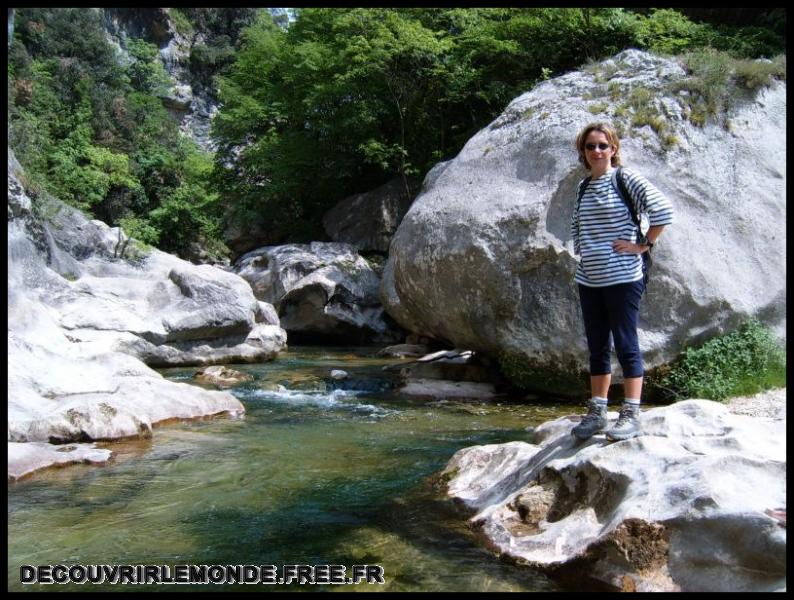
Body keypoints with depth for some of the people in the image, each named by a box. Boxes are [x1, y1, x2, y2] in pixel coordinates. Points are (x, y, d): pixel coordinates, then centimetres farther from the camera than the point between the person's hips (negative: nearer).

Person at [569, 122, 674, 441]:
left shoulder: (626, 179, -5)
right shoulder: (582, 188, 12)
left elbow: (663, 210, -12)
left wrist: (643, 245, -10)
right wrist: (581, 249, 10)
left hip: (622, 279, -6)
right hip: (588, 280, 6)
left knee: (626, 345, -4)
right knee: (597, 347, 11)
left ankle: (631, 415, 2)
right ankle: (596, 412, 19)